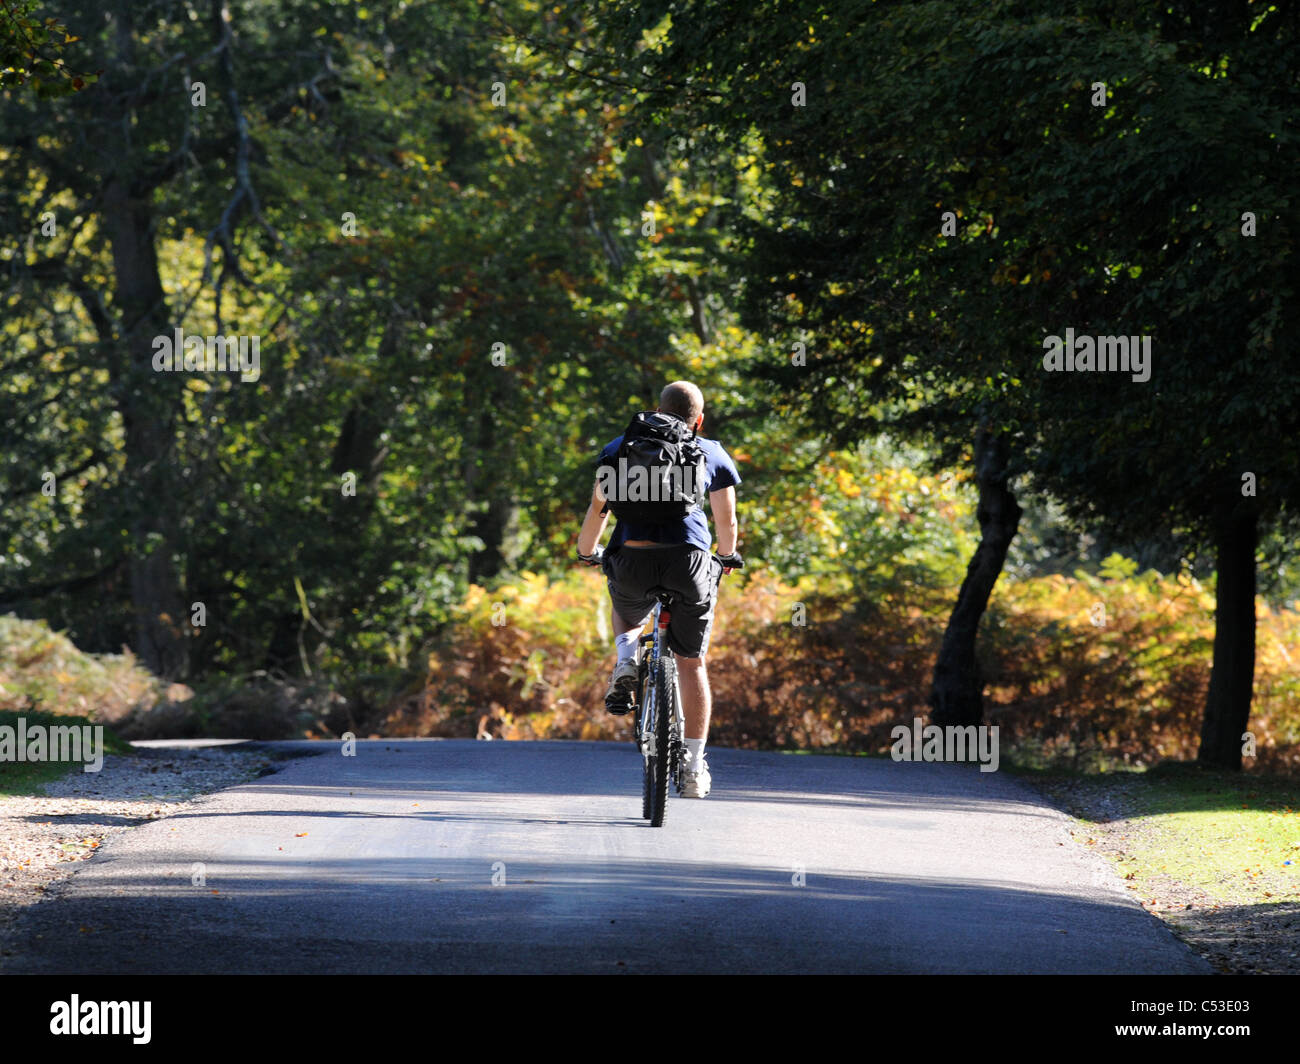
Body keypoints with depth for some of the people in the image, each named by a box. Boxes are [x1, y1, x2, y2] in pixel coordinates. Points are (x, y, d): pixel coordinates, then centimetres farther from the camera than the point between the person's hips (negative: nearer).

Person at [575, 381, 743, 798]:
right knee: (691, 665, 15)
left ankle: (626, 662, 4)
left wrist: (586, 552, 33)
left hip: (632, 560, 1)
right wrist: (727, 557, 42)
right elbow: (727, 522, 22)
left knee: (626, 616, 36)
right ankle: (694, 767, 13)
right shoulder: (711, 454, 17)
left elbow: (598, 508, 16)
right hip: (689, 560, -1)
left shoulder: (622, 447, 18)